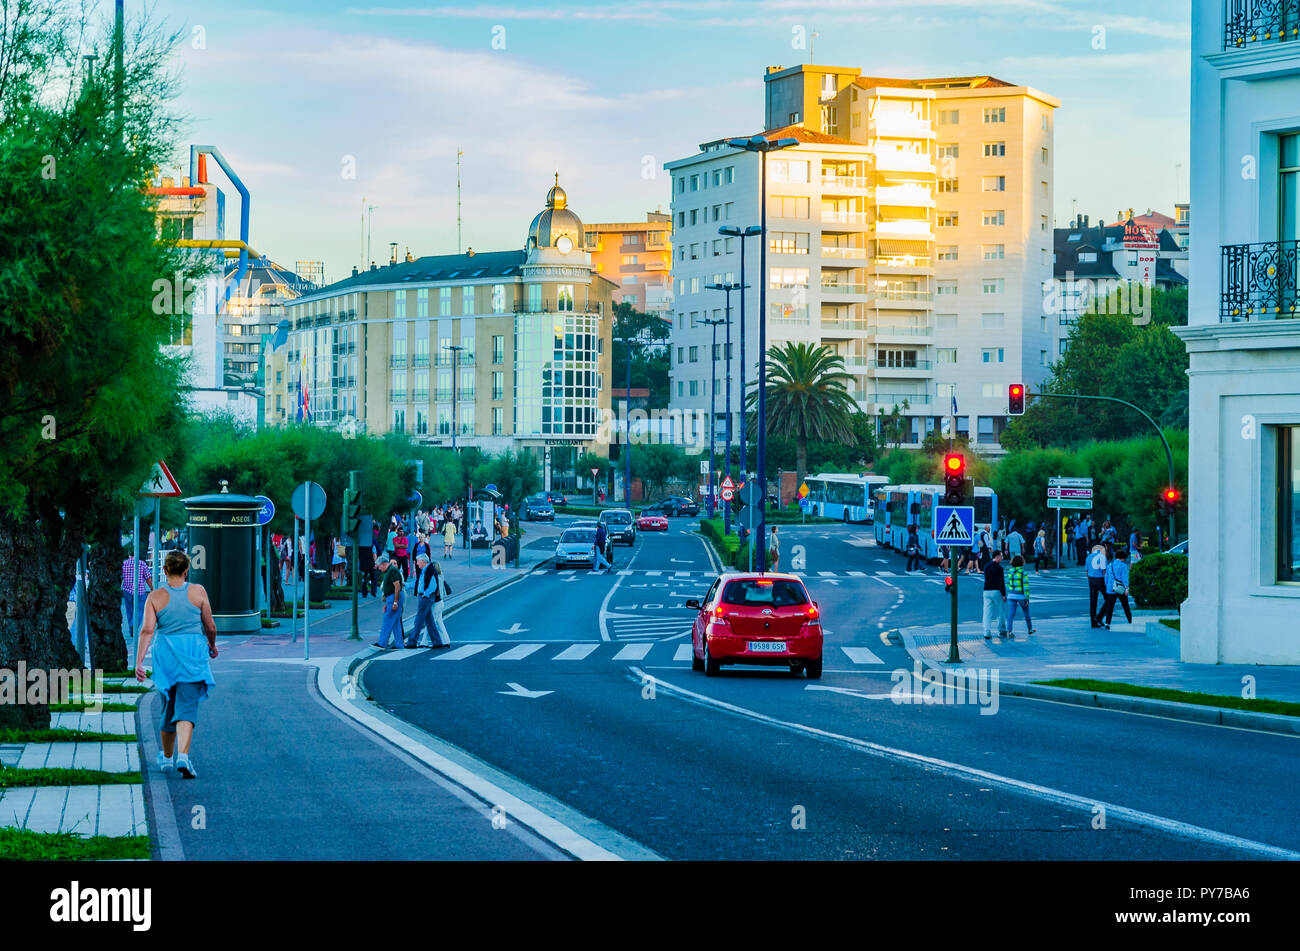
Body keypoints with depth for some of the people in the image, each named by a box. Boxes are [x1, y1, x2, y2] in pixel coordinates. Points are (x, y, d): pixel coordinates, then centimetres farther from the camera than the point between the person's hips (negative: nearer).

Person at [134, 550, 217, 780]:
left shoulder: (155, 597, 0)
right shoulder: (198, 592, -1)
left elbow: (147, 630, -10)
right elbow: (210, 626, 5)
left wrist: (139, 661, -12)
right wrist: (212, 645, 25)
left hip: (165, 656, 2)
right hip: (194, 653, -2)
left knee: (169, 707, 18)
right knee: (187, 708, -7)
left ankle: (166, 758, 32)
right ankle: (183, 756, -26)